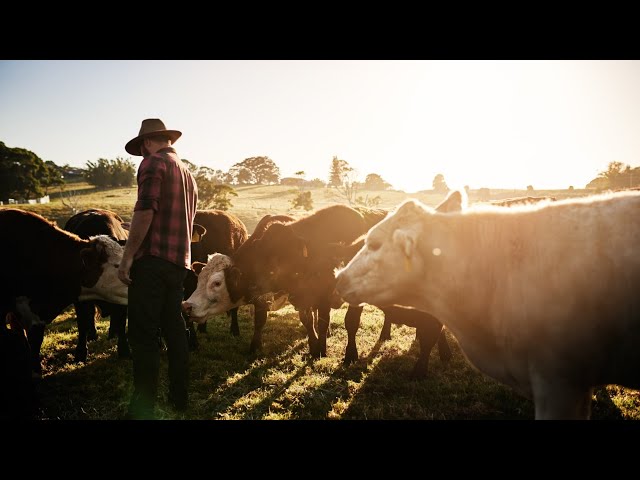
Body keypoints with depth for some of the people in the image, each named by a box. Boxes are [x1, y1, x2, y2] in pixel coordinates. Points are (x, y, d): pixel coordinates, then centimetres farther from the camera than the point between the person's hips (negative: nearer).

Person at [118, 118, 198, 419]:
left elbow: (145, 210, -17)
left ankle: (143, 408, -2)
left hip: (152, 258, -8)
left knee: (143, 334, -5)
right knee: (174, 328, 14)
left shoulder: (153, 162, -5)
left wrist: (127, 256, -16)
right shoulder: (187, 172, 22)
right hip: (179, 260, 9)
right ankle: (179, 397, 21)